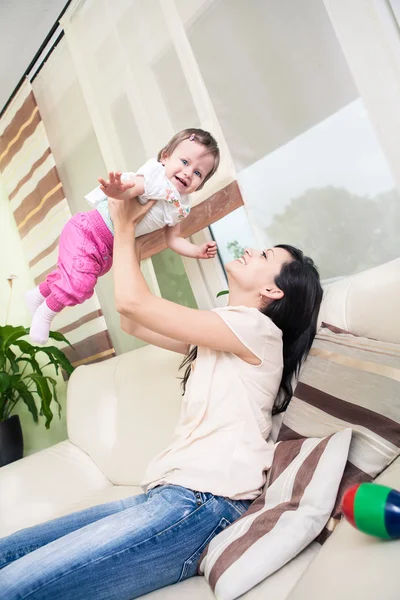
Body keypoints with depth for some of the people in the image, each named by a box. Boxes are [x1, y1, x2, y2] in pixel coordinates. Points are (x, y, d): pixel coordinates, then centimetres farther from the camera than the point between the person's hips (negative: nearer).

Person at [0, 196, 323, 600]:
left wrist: (124, 226, 5)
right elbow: (132, 323, 22)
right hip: (171, 494, 9)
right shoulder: (221, 334, 23)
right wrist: (127, 229, 19)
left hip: (201, 504, -9)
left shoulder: (257, 328, -6)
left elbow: (132, 302, -11)